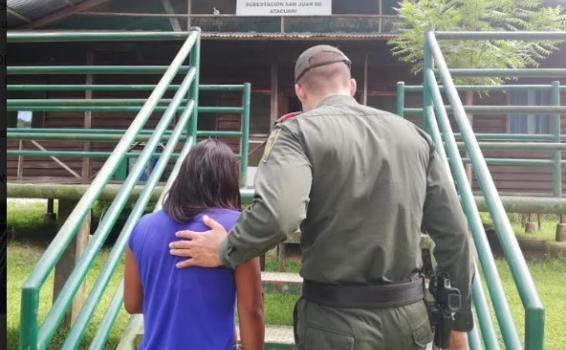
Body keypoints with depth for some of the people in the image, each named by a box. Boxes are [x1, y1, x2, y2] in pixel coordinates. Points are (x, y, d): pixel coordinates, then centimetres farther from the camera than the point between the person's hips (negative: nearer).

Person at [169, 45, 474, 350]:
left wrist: (225, 251, -9)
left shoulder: (299, 131, -9)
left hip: (339, 320, -4)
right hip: (409, 315, 5)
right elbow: (453, 233, 5)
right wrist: (457, 319, 14)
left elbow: (276, 214, -28)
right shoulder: (414, 134, 6)